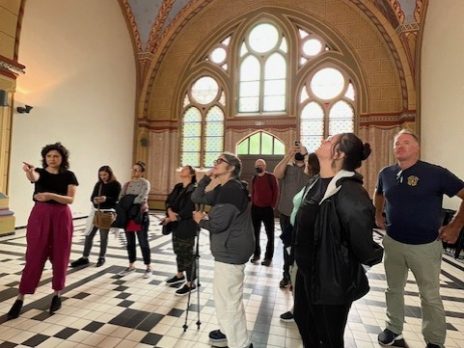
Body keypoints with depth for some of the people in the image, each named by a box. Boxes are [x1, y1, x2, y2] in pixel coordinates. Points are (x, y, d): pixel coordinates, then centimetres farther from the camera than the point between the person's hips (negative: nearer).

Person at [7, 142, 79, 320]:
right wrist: (28, 171, -46)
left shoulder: (68, 175, 0)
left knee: (59, 257, 7)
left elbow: (70, 199, -9)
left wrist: (51, 195, -25)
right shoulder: (40, 172, 3)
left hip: (61, 217, 0)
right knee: (34, 257, 2)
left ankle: (57, 294, 23)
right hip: (40, 215, 1)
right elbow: (33, 177, -23)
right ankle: (20, 298, 14)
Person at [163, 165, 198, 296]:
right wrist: (170, 211, -15)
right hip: (176, 225, 8)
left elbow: (188, 210, -21)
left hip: (187, 227, -8)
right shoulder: (178, 187, 11)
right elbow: (169, 200, 5)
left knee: (187, 254, 0)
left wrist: (172, 218, -17)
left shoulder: (194, 189, -14)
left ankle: (190, 283, 14)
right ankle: (179, 275, 42)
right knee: (178, 251, 21)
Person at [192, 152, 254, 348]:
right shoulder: (223, 189, 13)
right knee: (222, 295, 24)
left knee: (230, 299, 2)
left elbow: (217, 223, -25)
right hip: (227, 250, 11)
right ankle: (228, 332, 44)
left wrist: (201, 220, -5)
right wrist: (206, 178, 3)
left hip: (231, 251, -11)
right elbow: (197, 198, 12)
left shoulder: (232, 188, -19)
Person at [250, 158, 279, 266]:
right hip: (255, 208, 5)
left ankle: (268, 257, 15)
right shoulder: (254, 178, 9)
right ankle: (256, 254, 25)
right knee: (255, 233, 10)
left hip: (268, 209, -5)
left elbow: (276, 191, -7)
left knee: (270, 234, 5)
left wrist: (272, 205, -9)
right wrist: (252, 204, 7)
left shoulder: (271, 177, -7)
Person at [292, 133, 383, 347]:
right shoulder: (315, 183, 0)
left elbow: (364, 249, -27)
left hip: (332, 281, -7)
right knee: (303, 321, 29)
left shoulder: (350, 193, -29)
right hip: (307, 272, 8)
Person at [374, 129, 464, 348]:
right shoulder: (386, 173, 0)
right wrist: (378, 215, 13)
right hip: (393, 243, 4)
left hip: (425, 246, -3)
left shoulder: (436, 173, -13)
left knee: (430, 296, 12)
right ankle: (394, 328, 39)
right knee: (394, 289, 19)